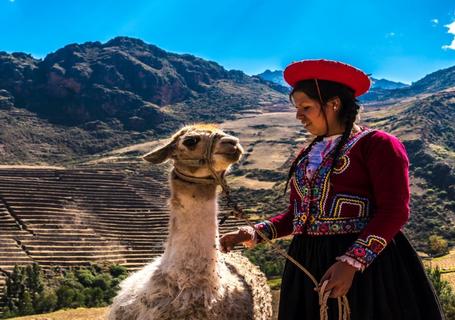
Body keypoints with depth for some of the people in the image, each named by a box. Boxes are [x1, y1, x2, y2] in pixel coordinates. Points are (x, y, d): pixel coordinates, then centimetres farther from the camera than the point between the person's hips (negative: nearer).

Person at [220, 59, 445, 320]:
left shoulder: (378, 144, -6)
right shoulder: (307, 156, 16)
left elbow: (394, 210, -14)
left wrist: (351, 263, -23)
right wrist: (256, 233, 0)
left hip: (367, 263, -6)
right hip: (309, 265, 7)